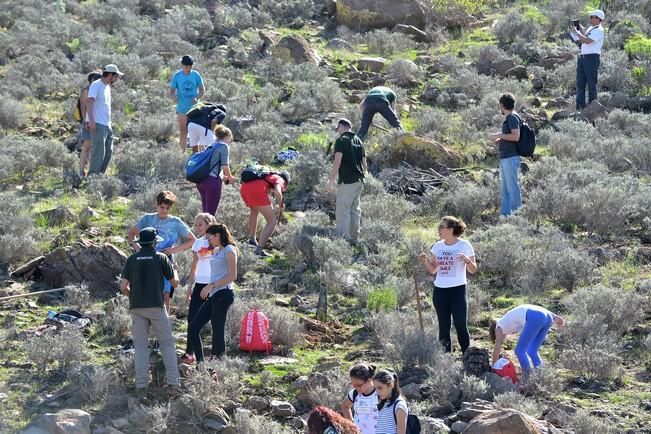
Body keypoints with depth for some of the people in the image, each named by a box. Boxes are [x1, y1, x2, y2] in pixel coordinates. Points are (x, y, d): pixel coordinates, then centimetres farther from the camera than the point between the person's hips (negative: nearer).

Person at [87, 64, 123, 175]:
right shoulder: (96, 85, -9)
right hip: (97, 124, -9)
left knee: (108, 152, 9)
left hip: (107, 124, 9)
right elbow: (89, 101, -19)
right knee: (99, 152, -12)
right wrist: (91, 120, -28)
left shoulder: (107, 87, 19)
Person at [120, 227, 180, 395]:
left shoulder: (131, 260, 5)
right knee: (167, 343, 7)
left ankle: (141, 385, 1)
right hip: (156, 306, -2)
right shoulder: (161, 258, 0)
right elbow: (174, 282, 8)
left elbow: (123, 286, 1)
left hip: (136, 307, 2)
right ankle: (173, 382, 2)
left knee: (140, 345, 7)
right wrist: (174, 270, 29)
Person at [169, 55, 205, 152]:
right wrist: (175, 97, -24)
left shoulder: (196, 75, -4)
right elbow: (171, 91, -1)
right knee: (183, 131, 2)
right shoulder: (177, 76, -6)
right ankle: (182, 152, 8)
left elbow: (202, 89, 3)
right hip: (182, 108, -1)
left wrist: (197, 98, -17)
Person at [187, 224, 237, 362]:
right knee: (193, 328, 4)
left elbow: (232, 276, -15)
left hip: (223, 294, -10)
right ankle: (200, 362, 5)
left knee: (217, 332, -8)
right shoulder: (216, 251, 20)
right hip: (212, 296, 10)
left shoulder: (229, 250, -7)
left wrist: (211, 285, -18)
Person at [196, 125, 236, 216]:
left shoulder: (212, 146, 21)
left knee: (205, 211, 13)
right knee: (210, 213, -7)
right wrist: (230, 178, 10)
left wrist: (225, 177, 26)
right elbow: (225, 166, -8)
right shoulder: (224, 146, -2)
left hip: (201, 180, 8)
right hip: (213, 180, -8)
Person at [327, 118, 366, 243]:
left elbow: (337, 162, -15)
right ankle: (354, 236, 19)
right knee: (355, 209, 15)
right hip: (359, 181, 8)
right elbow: (364, 163, 17)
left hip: (346, 181, -8)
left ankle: (344, 237, -12)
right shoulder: (359, 141, 15)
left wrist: (331, 181, -12)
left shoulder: (341, 140, -7)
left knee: (342, 210, -7)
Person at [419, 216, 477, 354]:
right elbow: (433, 270, 14)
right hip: (440, 291, 4)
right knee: (443, 327, 6)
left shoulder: (464, 245, -3)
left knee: (461, 326, -9)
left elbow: (473, 270, 0)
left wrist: (467, 260, -20)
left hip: (458, 290, -4)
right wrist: (425, 261, -4)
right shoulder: (438, 246, 9)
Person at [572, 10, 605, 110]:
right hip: (582, 56, 9)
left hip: (592, 57, -9)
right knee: (580, 82, 6)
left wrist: (577, 32, -11)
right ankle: (580, 106, 8)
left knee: (591, 83, -6)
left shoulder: (599, 30, -9)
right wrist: (581, 30, 12)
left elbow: (587, 41, -20)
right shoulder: (590, 28, 18)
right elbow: (582, 41, 23)